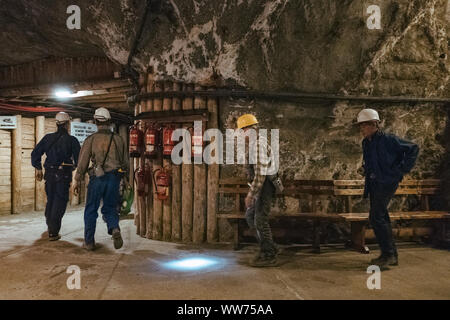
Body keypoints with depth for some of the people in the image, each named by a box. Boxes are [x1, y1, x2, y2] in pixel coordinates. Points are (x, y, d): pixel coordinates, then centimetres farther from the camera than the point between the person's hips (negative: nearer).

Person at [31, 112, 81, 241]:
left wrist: (38, 169, 13)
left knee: (50, 200, 21)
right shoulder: (72, 140, -6)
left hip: (49, 174, 5)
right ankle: (53, 232, -5)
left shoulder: (48, 138, 6)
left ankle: (50, 224, 39)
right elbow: (79, 159, -7)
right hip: (64, 175, -4)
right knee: (60, 202, 0)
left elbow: (35, 153, 5)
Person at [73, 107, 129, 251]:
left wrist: (77, 180, 5)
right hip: (114, 178, 2)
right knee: (110, 208, 14)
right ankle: (115, 229, -13)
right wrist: (125, 179, 21)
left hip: (97, 178, -2)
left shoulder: (91, 139, -2)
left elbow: (83, 161, -2)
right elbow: (125, 162, 10)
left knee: (91, 210, 11)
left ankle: (89, 242, 16)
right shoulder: (118, 139, 6)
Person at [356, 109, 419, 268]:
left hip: (387, 182, -9)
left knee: (376, 217, -13)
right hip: (374, 184, 9)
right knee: (381, 218, 11)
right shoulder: (366, 143, 12)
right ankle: (392, 255, 21)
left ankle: (388, 254, -2)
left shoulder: (388, 140, -12)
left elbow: (413, 148, -10)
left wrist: (402, 169, -11)